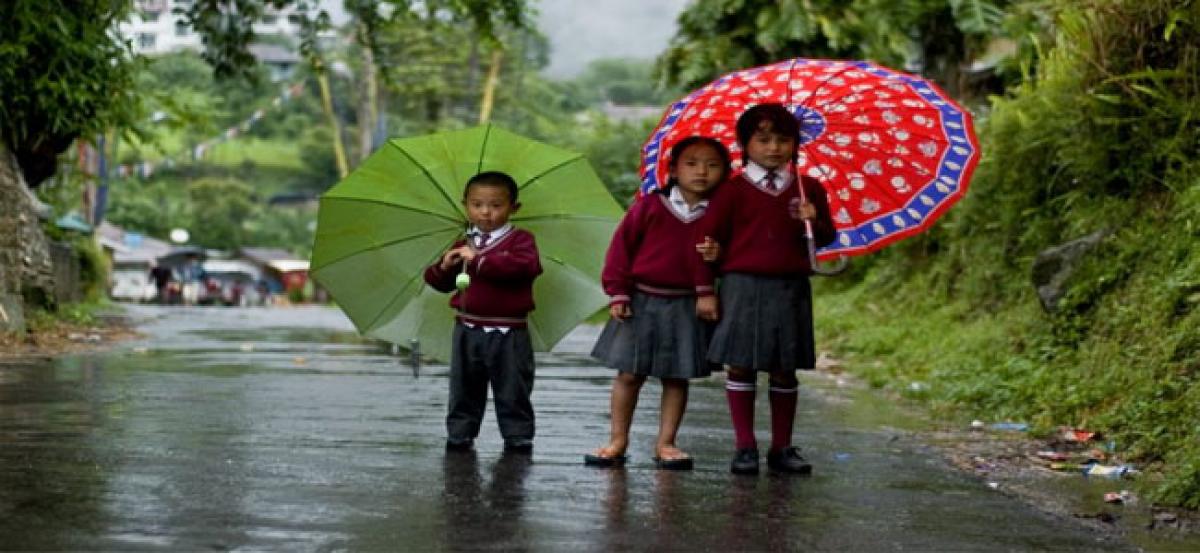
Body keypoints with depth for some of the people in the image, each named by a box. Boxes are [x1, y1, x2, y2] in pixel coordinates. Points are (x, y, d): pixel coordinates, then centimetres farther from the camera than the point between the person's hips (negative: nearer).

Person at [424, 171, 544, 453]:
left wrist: (479, 260, -25)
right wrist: (444, 266, -9)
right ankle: (460, 434, 19)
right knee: (464, 388, 11)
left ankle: (518, 436, 12)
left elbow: (524, 265, -26)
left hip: (508, 333, -4)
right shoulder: (464, 245, 11)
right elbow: (440, 282, 15)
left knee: (512, 390, 3)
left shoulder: (520, 240, -4)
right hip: (468, 330, 4)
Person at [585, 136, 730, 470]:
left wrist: (717, 255, -17)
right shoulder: (650, 206, -3)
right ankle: (618, 440, 12)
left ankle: (665, 443, 14)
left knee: (677, 377, 5)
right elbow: (622, 245, 1)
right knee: (629, 374, 2)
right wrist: (618, 292, -4)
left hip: (687, 306, 1)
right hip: (641, 301, -1)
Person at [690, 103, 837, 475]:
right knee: (741, 365, -1)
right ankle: (745, 446, 8)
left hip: (791, 289, 2)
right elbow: (706, 237, -1)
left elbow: (827, 236, 14)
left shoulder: (808, 189, 8)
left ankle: (781, 447, 17)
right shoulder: (734, 191, -1)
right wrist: (705, 290, -4)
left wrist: (813, 221, -9)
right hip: (744, 287, -2)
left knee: (784, 369, 7)